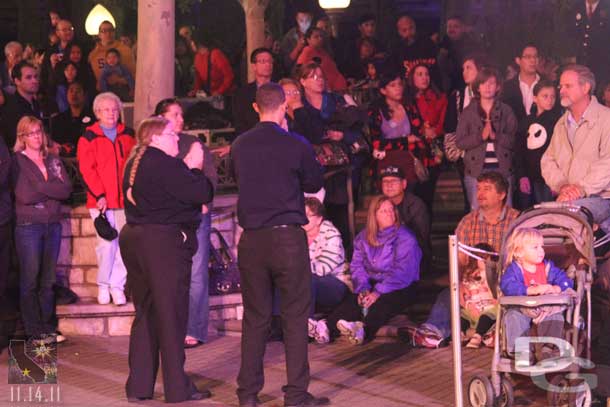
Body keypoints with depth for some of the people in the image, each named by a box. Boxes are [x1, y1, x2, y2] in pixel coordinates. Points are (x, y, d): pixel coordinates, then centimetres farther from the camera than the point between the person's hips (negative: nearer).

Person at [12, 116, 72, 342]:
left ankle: (49, 328, 13)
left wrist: (41, 187, -9)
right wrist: (51, 190, -5)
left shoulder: (53, 160, 13)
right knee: (30, 279, -2)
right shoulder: (17, 161, 0)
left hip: (53, 224, 4)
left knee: (48, 280, 8)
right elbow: (24, 195, -12)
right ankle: (34, 331, 3)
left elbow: (66, 190, 0)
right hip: (28, 225, -4)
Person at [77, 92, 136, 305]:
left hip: (124, 199, 3)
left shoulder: (127, 135, 13)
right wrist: (99, 195, -12)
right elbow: (86, 170, -5)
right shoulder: (89, 138, 1)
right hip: (101, 200, -3)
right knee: (107, 244, -6)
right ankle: (103, 285, 11)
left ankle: (117, 285, 9)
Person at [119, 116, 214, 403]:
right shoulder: (163, 164, -16)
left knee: (145, 313, 14)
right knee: (171, 315, -2)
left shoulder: (135, 163, 14)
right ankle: (177, 388, 4)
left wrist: (187, 169, 3)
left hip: (134, 238, 9)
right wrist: (195, 168, -2)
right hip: (164, 242, -9)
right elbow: (201, 193, -19)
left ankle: (139, 386, 16)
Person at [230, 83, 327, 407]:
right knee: (295, 317, 3)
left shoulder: (239, 146, 2)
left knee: (254, 318, 10)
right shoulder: (296, 145, -7)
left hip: (251, 239, 3)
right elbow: (314, 184, 8)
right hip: (288, 236, -3)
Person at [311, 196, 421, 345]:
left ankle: (363, 329, -69)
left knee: (381, 304, -38)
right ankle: (327, 326, -53)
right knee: (352, 299, -27)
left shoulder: (405, 238, -4)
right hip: (372, 284, 5)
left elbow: (401, 272, -15)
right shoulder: (363, 237, 14)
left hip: (400, 288, -5)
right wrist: (363, 288, -15)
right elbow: (357, 265, 5)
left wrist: (378, 292, -26)